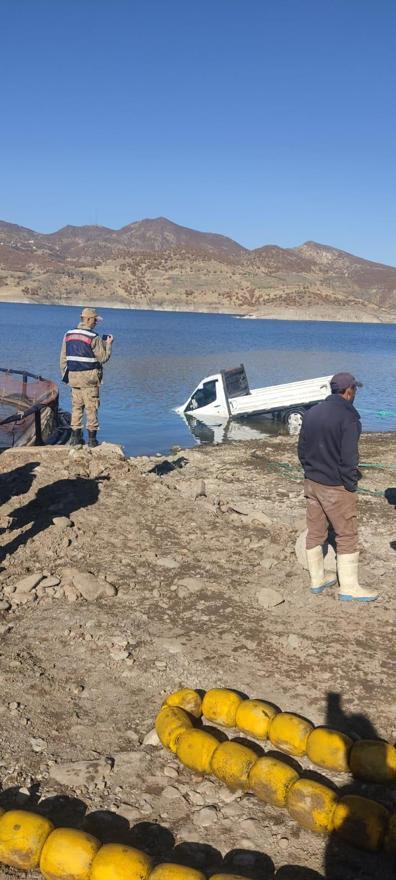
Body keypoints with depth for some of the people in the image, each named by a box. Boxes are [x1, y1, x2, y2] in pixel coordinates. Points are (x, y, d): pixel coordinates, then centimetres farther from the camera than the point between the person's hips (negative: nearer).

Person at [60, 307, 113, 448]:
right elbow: (103, 358, -6)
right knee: (91, 407, 2)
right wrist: (108, 344, 8)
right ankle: (92, 438, 4)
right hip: (89, 378, -5)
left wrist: (64, 374, 18)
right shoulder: (94, 338, -12)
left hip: (73, 376, 5)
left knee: (76, 406, 11)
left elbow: (63, 358, 10)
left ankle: (75, 437, 12)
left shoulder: (68, 335, 6)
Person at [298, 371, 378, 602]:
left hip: (311, 483, 7)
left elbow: (302, 449, 11)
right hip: (336, 488, -7)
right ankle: (349, 588, 9)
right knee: (347, 537, 3)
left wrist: (312, 471, 17)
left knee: (315, 533, 15)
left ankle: (317, 580, 27)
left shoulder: (312, 413, 6)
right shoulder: (348, 416, -18)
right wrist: (351, 486, -10)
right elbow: (349, 458, -21)